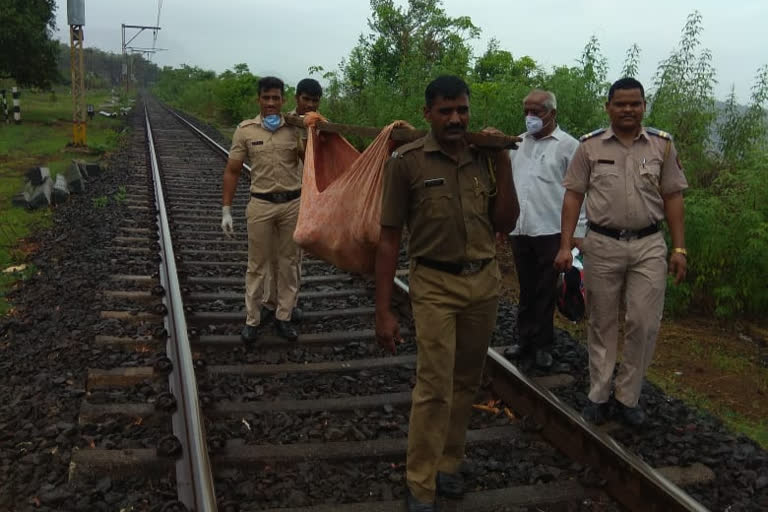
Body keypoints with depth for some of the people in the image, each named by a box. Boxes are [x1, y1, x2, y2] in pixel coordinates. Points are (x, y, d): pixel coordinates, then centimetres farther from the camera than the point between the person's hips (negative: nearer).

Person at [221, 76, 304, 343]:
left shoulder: (296, 129, 0)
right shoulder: (245, 130, -2)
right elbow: (232, 171, 1)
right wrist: (226, 210, -3)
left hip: (292, 203, 1)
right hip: (261, 204, -1)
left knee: (289, 262, 10)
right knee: (257, 264, 7)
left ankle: (284, 317, 23)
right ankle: (252, 320, 18)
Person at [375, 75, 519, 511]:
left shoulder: (485, 158, 2)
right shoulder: (407, 161, -9)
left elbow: (506, 224, 4)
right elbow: (389, 238, -8)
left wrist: (504, 163, -7)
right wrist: (384, 311, -11)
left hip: (485, 282, 4)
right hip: (435, 286, -4)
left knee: (466, 384, 13)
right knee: (435, 389, -5)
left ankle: (449, 465, 30)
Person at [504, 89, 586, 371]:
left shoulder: (568, 146, -5)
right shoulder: (518, 144, 12)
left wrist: (579, 232, -12)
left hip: (551, 231, -4)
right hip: (520, 229, 5)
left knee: (545, 291, 6)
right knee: (527, 290, 14)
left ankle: (541, 345, 18)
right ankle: (525, 341, 24)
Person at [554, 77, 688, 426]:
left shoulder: (662, 145, 4)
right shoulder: (590, 146, 0)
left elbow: (672, 198, 5)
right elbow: (573, 195, 0)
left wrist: (679, 248, 0)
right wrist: (565, 246, -6)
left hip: (649, 246, 1)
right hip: (602, 244, -1)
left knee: (644, 324, 1)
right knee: (602, 323, 9)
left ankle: (627, 397, 16)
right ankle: (599, 396, 20)